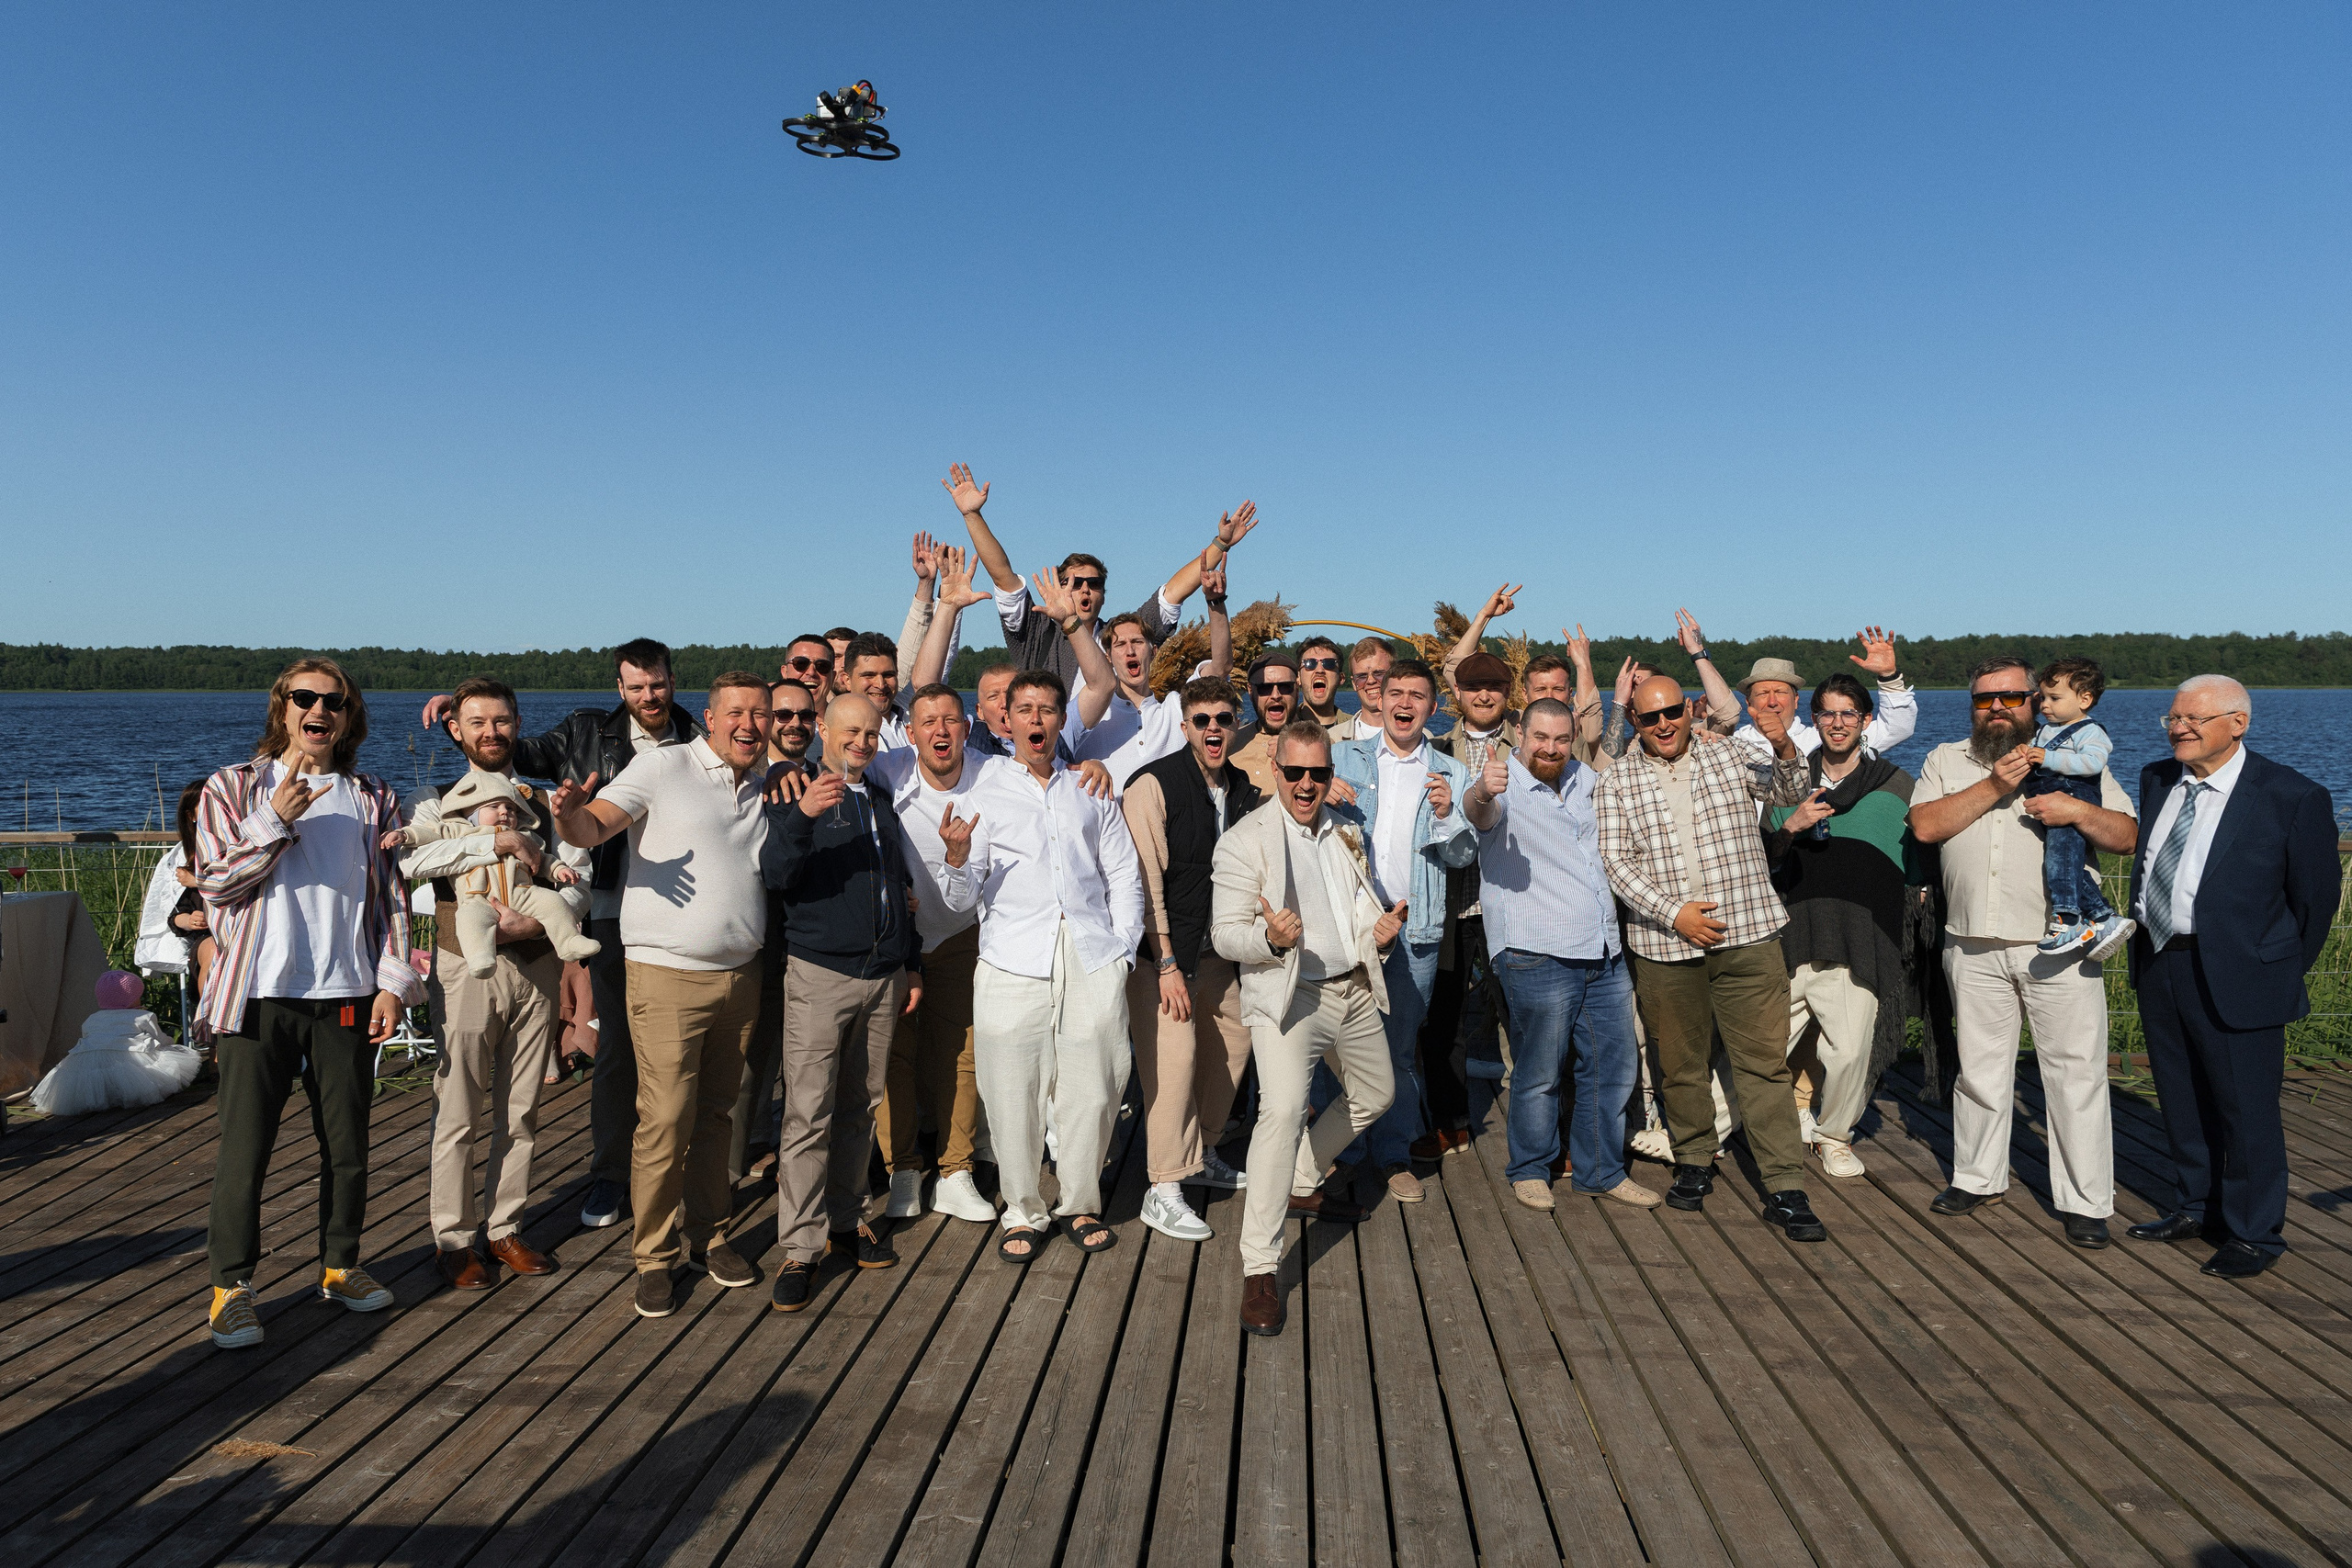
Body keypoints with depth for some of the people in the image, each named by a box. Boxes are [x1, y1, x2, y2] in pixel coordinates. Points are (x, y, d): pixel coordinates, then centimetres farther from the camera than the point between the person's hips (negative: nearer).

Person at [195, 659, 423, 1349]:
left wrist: (394, 982, 1)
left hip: (347, 996, 2)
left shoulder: (373, 800, 11)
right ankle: (232, 1284, 13)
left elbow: (391, 899, 10)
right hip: (258, 994, -2)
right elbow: (215, 882, -4)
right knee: (245, 1146, 0)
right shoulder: (233, 788, 5)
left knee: (347, 1144, 9)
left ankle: (340, 1265, 25)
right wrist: (276, 819, -16)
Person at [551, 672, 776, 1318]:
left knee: (716, 1114, 14)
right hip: (669, 975, -5)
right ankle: (655, 1257, 9)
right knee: (666, 1120, -6)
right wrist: (571, 815, -35)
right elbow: (592, 829, -13)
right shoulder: (664, 767, -4)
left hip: (742, 974, 5)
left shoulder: (770, 783, 13)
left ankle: (706, 1236, 27)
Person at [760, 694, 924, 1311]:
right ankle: (800, 1247, 0)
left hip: (883, 977, 6)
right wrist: (801, 816, -34)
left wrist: (912, 965, 20)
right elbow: (775, 873, -17)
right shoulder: (795, 792, -1)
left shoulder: (881, 800, 18)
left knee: (861, 1106, 11)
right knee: (809, 1114, -7)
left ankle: (846, 1219, 23)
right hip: (821, 975, -6)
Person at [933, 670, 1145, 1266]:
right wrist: (956, 858, -17)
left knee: (1093, 1088, 1)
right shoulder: (983, 794, 10)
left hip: (1093, 957, 2)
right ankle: (1023, 1212, 17)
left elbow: (1123, 876, 18)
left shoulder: (1091, 791, 17)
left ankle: (1081, 1205, 22)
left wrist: (1124, 948, 7)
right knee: (1012, 1094, -2)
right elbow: (961, 899, 4)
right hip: (1013, 963, -1)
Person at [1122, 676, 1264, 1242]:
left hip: (1218, 950, 7)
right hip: (1163, 950, -7)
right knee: (1174, 1057, -10)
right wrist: (1166, 964, -16)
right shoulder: (1153, 785, -13)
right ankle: (1163, 1191, 2)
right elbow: (1145, 880, -15)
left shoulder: (1245, 791, 6)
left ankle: (1201, 1153, 34)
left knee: (1233, 1043, 12)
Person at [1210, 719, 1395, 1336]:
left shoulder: (1347, 835, 13)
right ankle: (1259, 1268, -21)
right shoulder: (1245, 840, -8)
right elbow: (1225, 935, -10)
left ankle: (1304, 1185, 45)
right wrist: (1271, 938, -31)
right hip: (1287, 994, -7)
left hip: (1353, 991, 8)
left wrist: (1379, 929, -1)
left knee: (1375, 1096, 22)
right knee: (1283, 1107, -27)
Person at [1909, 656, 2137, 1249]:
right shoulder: (1946, 760, 10)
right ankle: (1977, 1177, 27)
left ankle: (2086, 1202, 9)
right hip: (1974, 946, 2)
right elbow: (1925, 826, -6)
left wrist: (2078, 810, -14)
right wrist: (1994, 787, -12)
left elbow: (2126, 837, 4)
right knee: (1979, 1066, 12)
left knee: (2076, 1071, -1)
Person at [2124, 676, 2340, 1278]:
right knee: (2182, 1101, 18)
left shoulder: (2292, 796, -11)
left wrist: (2281, 972, 1)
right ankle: (2196, 1209, 34)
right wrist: (2147, 938, 13)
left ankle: (2253, 1233, 20)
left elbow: (2317, 892, -4)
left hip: (2235, 979, -6)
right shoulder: (2156, 780, 6)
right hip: (2157, 965, 6)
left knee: (2246, 1109, 4)